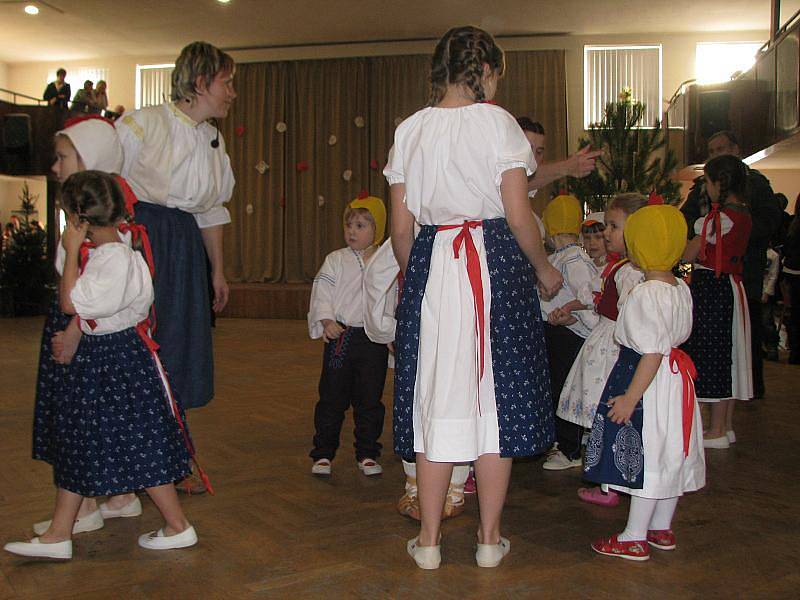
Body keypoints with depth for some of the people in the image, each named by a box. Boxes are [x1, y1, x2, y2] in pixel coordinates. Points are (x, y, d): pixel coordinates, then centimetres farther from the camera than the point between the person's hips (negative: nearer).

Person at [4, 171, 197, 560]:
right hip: (99, 357, 10)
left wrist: (72, 250, -17)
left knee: (141, 446, 0)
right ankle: (58, 535, 24)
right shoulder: (118, 242, 4)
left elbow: (70, 303, -21)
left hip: (119, 361, -10)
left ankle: (178, 527, 15)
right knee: (77, 443, 14)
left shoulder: (114, 259, -24)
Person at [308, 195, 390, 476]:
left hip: (374, 339, 1)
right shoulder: (335, 260, 2)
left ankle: (367, 454, 21)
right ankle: (323, 454, 16)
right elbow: (321, 293, -3)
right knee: (332, 398, 4)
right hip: (340, 336, -1)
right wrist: (327, 321, -18)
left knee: (370, 400, 9)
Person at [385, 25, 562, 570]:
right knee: (495, 392, 6)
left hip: (430, 265, 3)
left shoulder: (410, 129, 7)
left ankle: (429, 540, 15)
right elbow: (518, 216, -9)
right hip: (496, 263, -3)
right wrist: (544, 269, 6)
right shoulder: (497, 122, -4)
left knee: (438, 397, 8)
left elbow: (401, 227, 6)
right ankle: (491, 539, 16)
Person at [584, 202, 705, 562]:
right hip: (676, 379, 9)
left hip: (649, 383, -9)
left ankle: (635, 539, 9)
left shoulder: (645, 293, -21)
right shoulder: (682, 289, 6)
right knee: (668, 457, 16)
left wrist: (630, 397, -21)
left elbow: (652, 353, -24)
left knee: (645, 459, -1)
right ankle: (661, 530, 30)